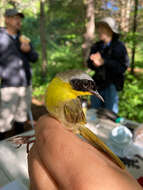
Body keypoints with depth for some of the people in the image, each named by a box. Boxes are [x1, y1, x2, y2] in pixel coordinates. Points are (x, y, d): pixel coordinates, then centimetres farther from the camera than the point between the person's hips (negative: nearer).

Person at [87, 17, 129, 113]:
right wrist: (94, 64, -21)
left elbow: (123, 67, -17)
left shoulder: (119, 46, -10)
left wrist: (103, 62, -25)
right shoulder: (96, 46, 5)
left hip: (111, 84, -4)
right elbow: (89, 63, 3)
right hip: (98, 82, 5)